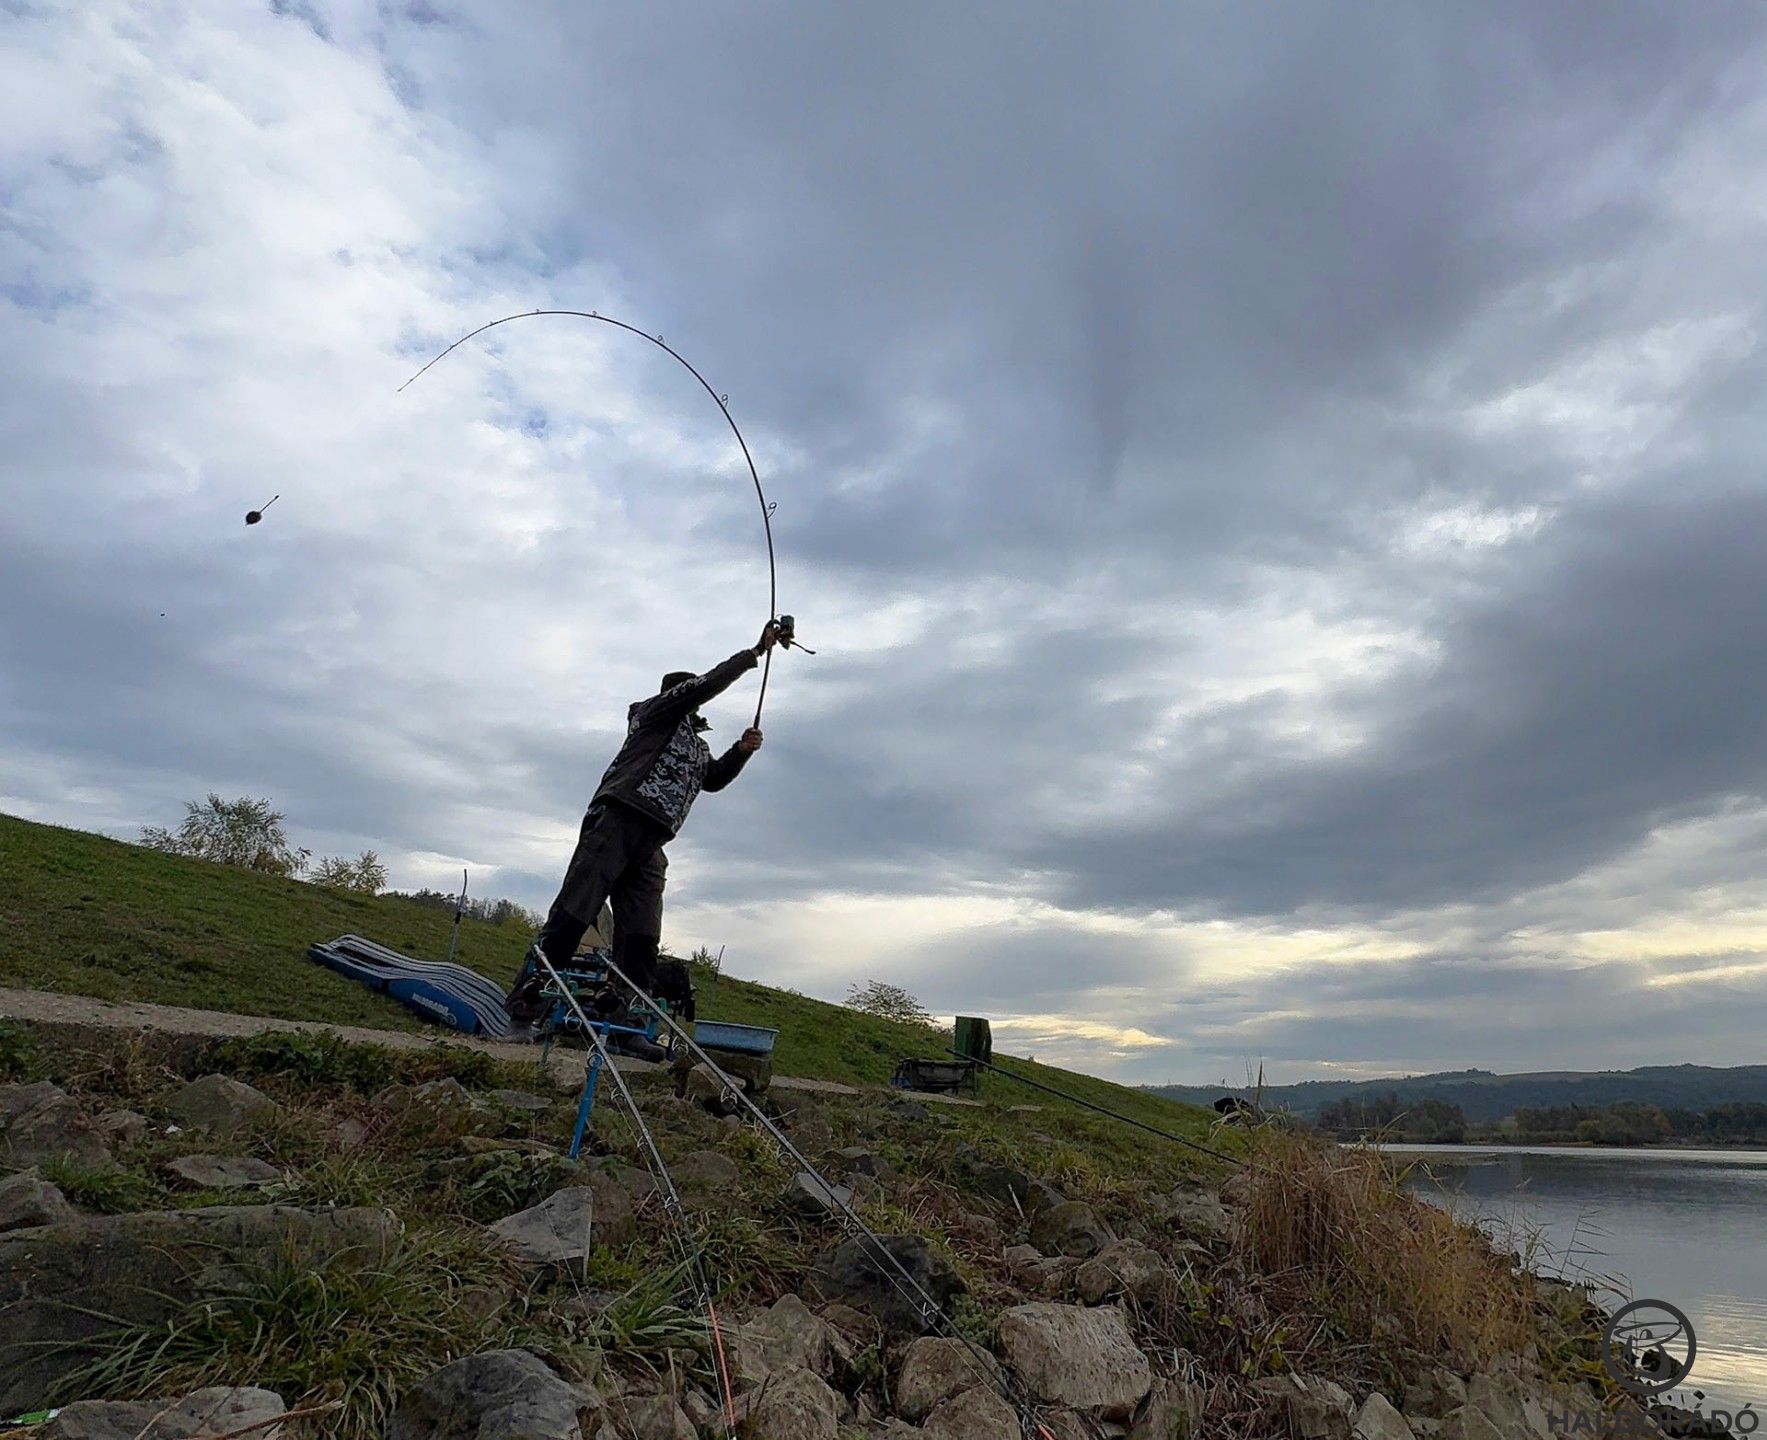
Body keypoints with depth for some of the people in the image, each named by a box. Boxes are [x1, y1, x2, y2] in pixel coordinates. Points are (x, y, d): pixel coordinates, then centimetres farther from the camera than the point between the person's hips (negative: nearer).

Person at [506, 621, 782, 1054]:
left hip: (651, 843, 8)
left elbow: (714, 778, 25)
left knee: (642, 937, -4)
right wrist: (756, 651, 3)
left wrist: (740, 751, 9)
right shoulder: (659, 710, 11)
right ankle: (528, 990, -11)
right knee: (575, 910, -14)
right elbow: (708, 684, -1)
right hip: (618, 820, -8)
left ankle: (620, 1018, -6)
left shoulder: (697, 745, 34)